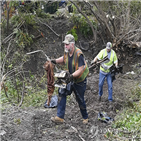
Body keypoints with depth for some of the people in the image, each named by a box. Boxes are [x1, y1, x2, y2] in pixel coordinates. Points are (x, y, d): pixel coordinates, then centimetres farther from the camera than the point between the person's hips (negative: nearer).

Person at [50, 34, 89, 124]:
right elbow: (64, 59, 19)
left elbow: (81, 69, -28)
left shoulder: (79, 54, -27)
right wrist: (56, 61, 1)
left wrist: (72, 75, -41)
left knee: (80, 100, 7)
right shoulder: (67, 52, -4)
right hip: (70, 79, 6)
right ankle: (60, 117, -7)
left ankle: (85, 118, 32)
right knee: (63, 94, -10)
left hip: (80, 80, -6)